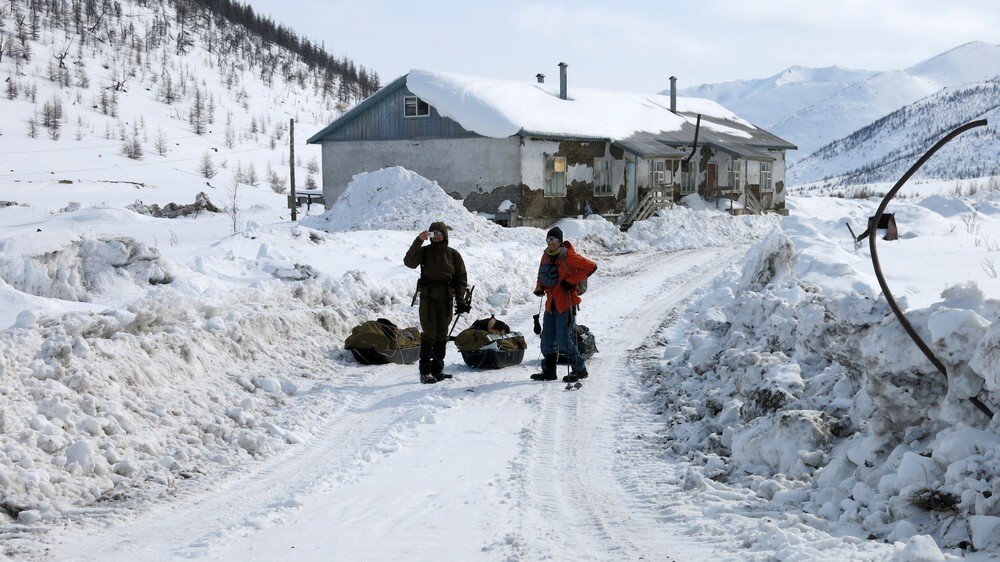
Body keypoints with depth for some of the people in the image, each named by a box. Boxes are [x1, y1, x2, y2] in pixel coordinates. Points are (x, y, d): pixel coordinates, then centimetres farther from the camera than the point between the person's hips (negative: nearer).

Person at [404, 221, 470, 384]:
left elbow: (461, 277, 8)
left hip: (446, 299, 3)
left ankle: (438, 370, 16)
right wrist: (418, 241, -23)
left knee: (442, 336, 8)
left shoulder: (453, 254, 6)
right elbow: (409, 262, -17)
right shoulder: (424, 251, 1)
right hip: (428, 298, -3)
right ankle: (425, 372, -6)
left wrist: (460, 300, 0)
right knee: (429, 335, -7)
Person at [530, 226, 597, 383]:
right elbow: (542, 275, 28)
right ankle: (549, 371, 20)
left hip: (566, 304, -8)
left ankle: (579, 369, 5)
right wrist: (539, 287, 6)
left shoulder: (568, 257, -12)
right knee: (547, 339, 9)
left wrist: (571, 281, -18)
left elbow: (591, 267, -18)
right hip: (551, 304, 8)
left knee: (564, 341, -8)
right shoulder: (546, 256, 11)